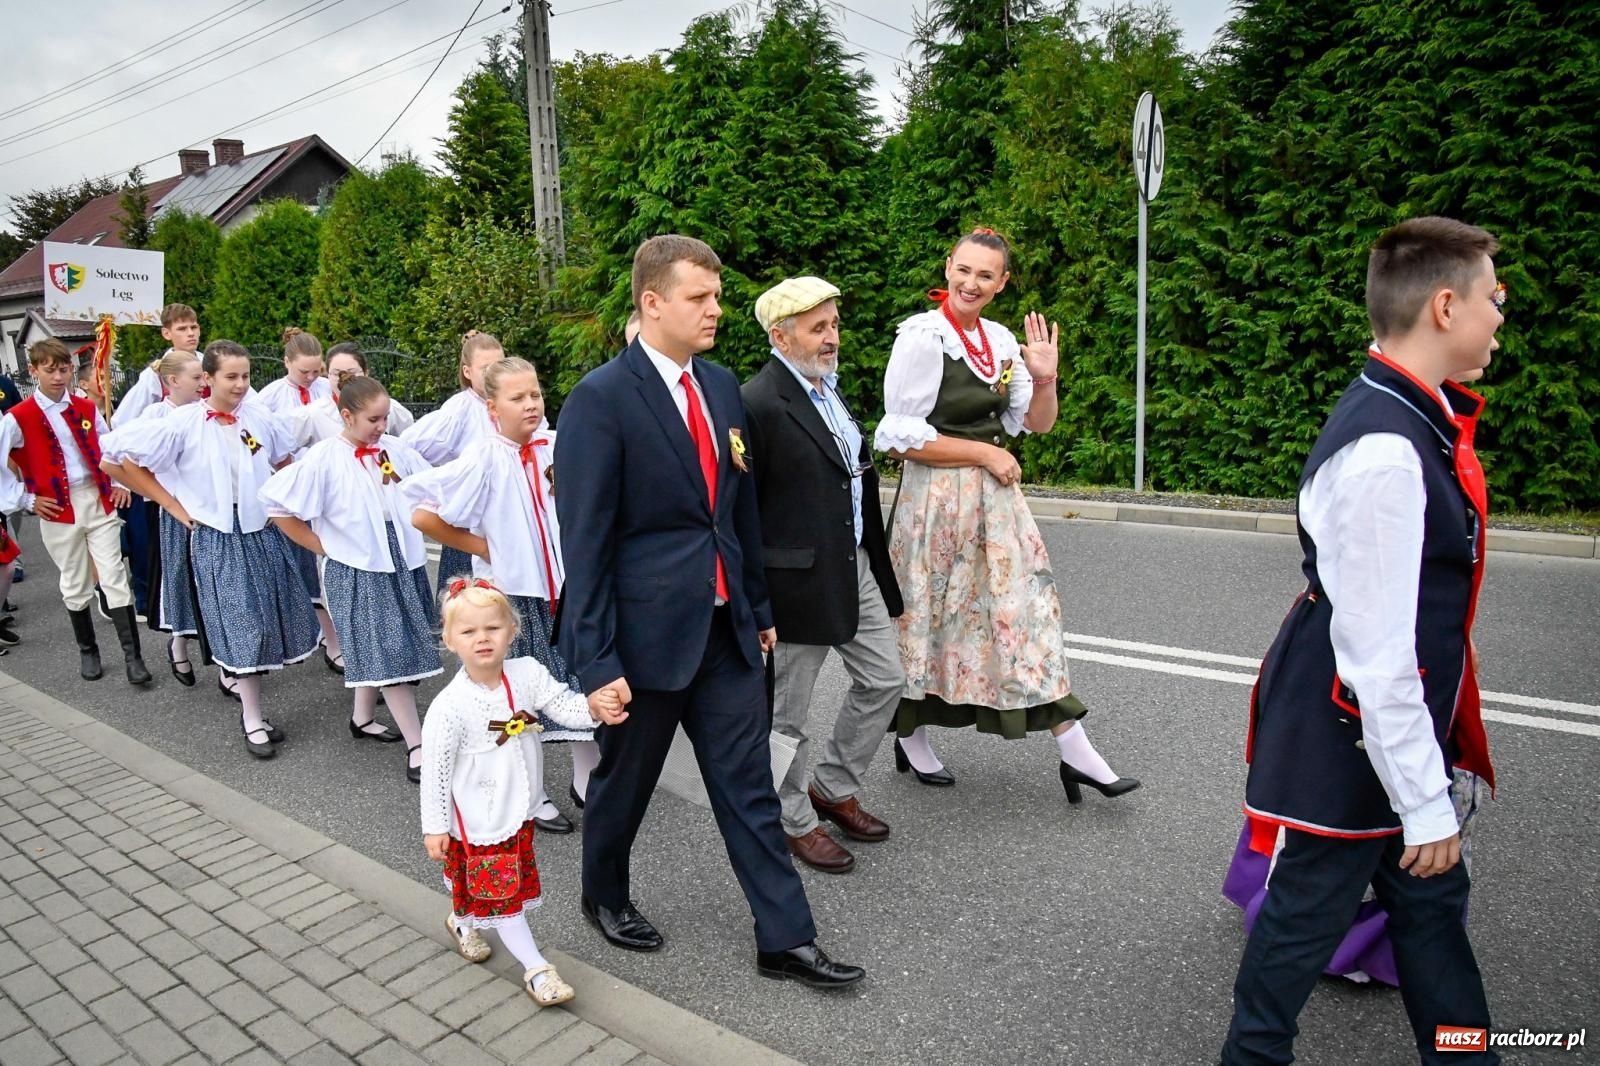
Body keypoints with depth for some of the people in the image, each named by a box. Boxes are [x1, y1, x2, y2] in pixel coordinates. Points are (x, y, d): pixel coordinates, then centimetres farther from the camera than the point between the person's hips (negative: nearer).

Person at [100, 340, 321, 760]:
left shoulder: (259, 416, 0)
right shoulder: (183, 423, -10)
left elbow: (283, 463, 19)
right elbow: (119, 458, -7)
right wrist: (175, 507, -6)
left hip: (264, 530, 4)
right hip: (218, 536, -3)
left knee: (269, 617, 8)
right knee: (241, 625, -2)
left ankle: (234, 674, 35)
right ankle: (252, 719, 10)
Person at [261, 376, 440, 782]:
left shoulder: (395, 449, 1)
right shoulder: (324, 458, -11)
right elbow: (277, 505, -9)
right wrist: (321, 545, -5)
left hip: (403, 560, 5)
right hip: (358, 567, -5)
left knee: (375, 650, 18)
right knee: (389, 652, -4)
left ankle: (363, 717, 40)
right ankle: (416, 745, 0)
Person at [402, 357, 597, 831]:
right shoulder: (486, 460, -13)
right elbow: (422, 516, -14)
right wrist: (483, 547, -8)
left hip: (569, 590, 4)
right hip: (515, 595, -4)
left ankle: (587, 782, 32)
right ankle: (530, 796, 30)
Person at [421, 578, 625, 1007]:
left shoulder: (527, 673, -13)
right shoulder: (449, 707, -24)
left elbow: (565, 708, -13)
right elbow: (434, 771, -15)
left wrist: (593, 707, -35)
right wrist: (434, 827, -9)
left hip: (519, 810, 6)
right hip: (477, 821, -6)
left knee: (512, 883, 25)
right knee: (503, 894, 5)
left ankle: (462, 921, 53)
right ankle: (536, 969, 19)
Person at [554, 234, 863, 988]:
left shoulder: (721, 386, 6)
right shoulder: (600, 398, -14)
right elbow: (585, 542, -15)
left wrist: (759, 608, 15)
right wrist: (597, 662, -15)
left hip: (725, 627, 5)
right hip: (646, 633, -5)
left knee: (749, 786, 10)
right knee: (626, 779, 17)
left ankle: (785, 938, 21)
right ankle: (604, 896, 43)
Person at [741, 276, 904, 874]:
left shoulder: (830, 388, 11)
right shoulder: (759, 405, -17)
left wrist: (872, 555, 18)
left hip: (856, 566, 9)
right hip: (800, 576, -9)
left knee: (884, 680, 17)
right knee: (789, 711, 8)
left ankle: (833, 788, 36)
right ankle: (795, 820, 29)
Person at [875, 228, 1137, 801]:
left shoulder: (1002, 340, 7)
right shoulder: (922, 336, -12)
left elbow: (1036, 423, 13)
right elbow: (902, 437, -16)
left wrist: (1044, 378, -6)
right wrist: (985, 452, -13)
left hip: (995, 497, 6)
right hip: (936, 500, -6)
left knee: (1027, 609, 4)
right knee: (929, 620, 8)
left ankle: (1074, 751, 11)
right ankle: (910, 739, 30)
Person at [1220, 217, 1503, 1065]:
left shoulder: (1408, 420, 4)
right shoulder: (1384, 454, -27)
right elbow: (1375, 653, -26)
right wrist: (1426, 804, -18)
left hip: (1401, 731, 10)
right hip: (1350, 745, -10)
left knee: (1431, 900, 23)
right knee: (1307, 916, 10)